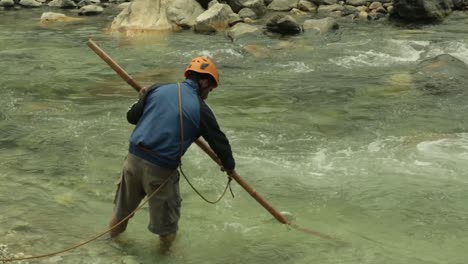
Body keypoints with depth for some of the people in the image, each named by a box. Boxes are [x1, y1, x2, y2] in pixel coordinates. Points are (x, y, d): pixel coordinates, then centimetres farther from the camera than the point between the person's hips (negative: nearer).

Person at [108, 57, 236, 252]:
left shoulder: (158, 89, 2)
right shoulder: (201, 109, -5)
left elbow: (132, 117, 9)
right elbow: (218, 140, 6)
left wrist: (142, 101, 30)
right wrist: (229, 165, 24)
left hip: (134, 156, 4)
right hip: (161, 168, -4)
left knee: (127, 197, 28)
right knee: (165, 204, 22)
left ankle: (117, 225, 52)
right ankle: (167, 236, 45)